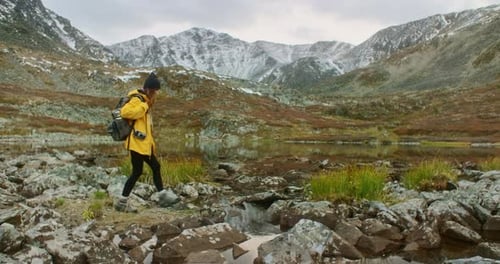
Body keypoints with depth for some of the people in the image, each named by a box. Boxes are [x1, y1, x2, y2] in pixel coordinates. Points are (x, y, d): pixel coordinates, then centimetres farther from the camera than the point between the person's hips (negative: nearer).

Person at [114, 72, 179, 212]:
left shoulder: (144, 101, 18)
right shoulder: (136, 100, -12)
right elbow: (125, 112, -30)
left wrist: (151, 142, 22)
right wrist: (146, 106, -23)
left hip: (144, 143, 10)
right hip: (137, 143, -10)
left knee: (155, 167, 14)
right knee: (137, 172, -5)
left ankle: (163, 196, 22)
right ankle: (122, 202, 4)